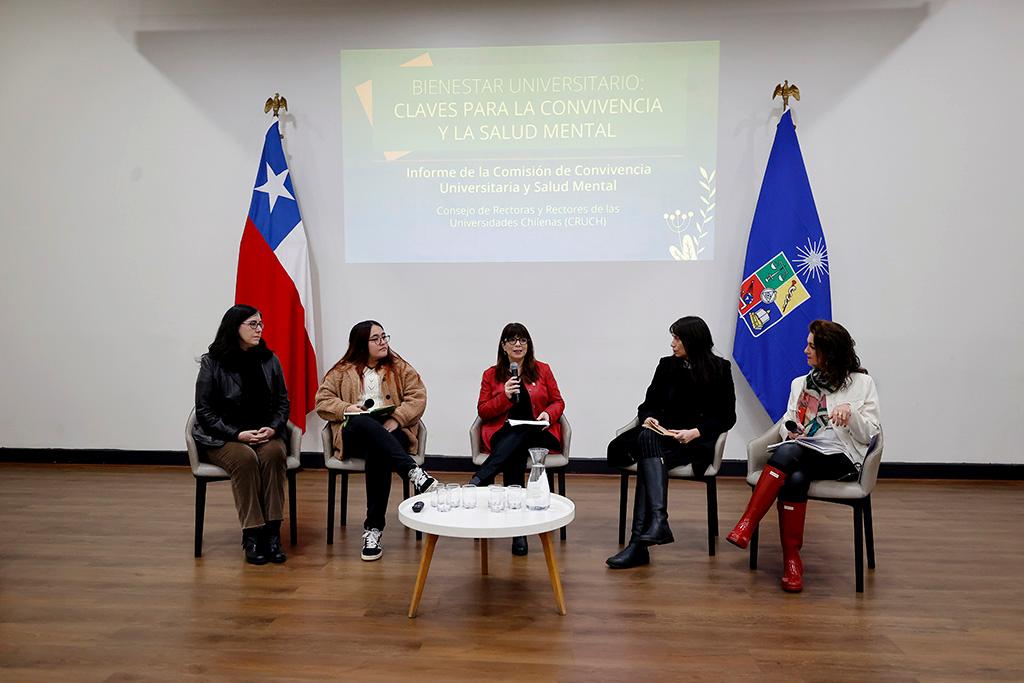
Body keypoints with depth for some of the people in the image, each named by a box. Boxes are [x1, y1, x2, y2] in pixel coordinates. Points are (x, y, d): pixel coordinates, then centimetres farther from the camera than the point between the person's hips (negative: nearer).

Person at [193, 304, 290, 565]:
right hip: (223, 438, -2)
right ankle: (252, 536, -30)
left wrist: (273, 428, -9)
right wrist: (238, 434, -16)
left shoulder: (269, 360, 8)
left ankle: (272, 533, -30)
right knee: (246, 459, -35)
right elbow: (204, 412, -4)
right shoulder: (212, 363, -2)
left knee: (274, 454, -32)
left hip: (266, 434, 2)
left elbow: (283, 402, 11)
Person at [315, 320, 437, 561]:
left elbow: (418, 397, 2)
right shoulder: (342, 371, 15)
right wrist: (346, 409, -11)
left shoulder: (400, 368, 13)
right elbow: (323, 400, 9)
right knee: (364, 423, -39)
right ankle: (413, 472, -50)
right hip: (355, 433, 0)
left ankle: (373, 528, -32)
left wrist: (396, 419, -15)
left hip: (391, 432, 0)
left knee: (377, 453, -37)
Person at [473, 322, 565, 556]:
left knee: (517, 437, -36)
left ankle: (479, 481, -42)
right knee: (514, 455, -36)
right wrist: (505, 396, -11)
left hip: (539, 433, 1)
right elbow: (483, 411, 7)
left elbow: (558, 402, 14)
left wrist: (548, 414, -10)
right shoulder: (491, 374, 12)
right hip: (503, 434, 0)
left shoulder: (542, 370, 14)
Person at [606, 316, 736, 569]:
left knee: (647, 460, -32)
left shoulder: (720, 369, 4)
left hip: (698, 442, -3)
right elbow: (648, 404, 15)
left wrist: (696, 432, -14)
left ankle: (639, 542, -37)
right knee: (646, 437, -35)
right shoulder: (667, 365, 13)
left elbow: (727, 417, 1)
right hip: (665, 435, 3)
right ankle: (658, 521, -47)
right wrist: (648, 418, -8)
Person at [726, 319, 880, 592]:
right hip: (799, 452, 4)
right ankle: (791, 560, -29)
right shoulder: (800, 383, 23)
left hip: (841, 457, -4)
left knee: (787, 452, -35)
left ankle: (746, 526, -36)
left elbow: (869, 435, 3)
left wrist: (850, 412, -15)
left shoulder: (861, 383, 9)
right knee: (794, 479, -34)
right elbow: (786, 427, 22)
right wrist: (789, 431, -2)